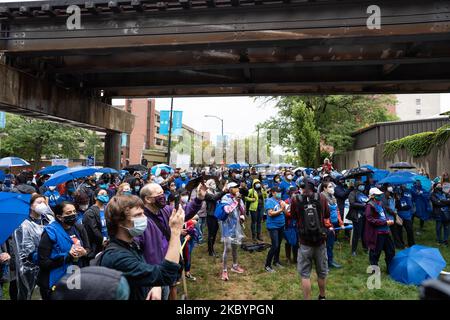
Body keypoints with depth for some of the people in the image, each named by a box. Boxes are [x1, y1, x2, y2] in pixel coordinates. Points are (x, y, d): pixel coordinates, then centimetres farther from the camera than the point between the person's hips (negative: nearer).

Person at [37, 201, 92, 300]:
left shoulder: (79, 228, 1)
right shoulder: (50, 233, -13)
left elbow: (89, 251, 7)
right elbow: (43, 262, -15)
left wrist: (84, 253, -15)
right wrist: (68, 256, -22)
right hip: (56, 283, -4)